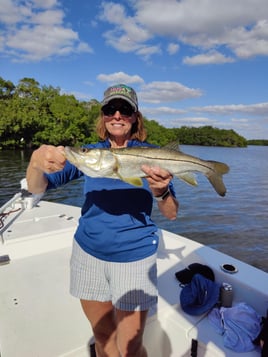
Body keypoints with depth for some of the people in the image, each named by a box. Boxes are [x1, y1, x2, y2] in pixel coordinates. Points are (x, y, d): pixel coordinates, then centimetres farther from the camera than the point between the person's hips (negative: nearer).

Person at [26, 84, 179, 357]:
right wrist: (37, 162, -31)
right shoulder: (88, 152, -2)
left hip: (133, 256, -2)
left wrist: (161, 193, -32)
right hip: (88, 253, 3)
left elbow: (171, 215, -10)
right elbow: (36, 189, -9)